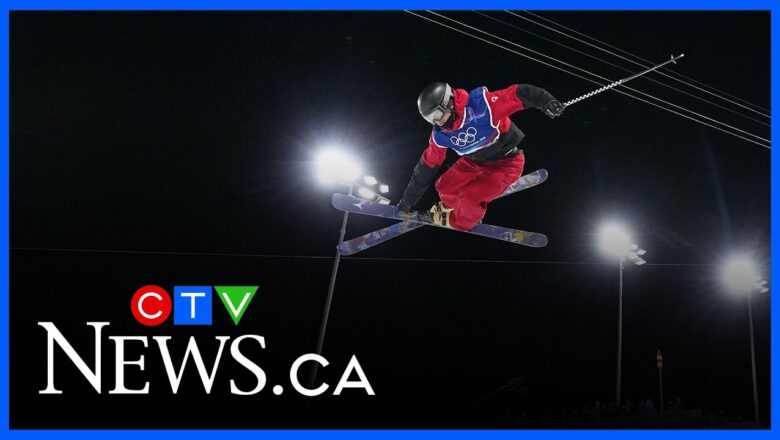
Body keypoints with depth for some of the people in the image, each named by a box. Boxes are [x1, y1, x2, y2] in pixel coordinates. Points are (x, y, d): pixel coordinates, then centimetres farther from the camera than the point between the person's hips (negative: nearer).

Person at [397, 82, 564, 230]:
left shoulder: (479, 104, -33)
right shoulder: (440, 135, -12)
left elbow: (517, 94, -36)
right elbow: (427, 166, -1)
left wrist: (545, 100, -53)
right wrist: (408, 199, 4)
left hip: (506, 163, -6)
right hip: (474, 162, 6)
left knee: (470, 199, -20)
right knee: (445, 187, 1)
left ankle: (461, 223, 15)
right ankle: (449, 206, 38)